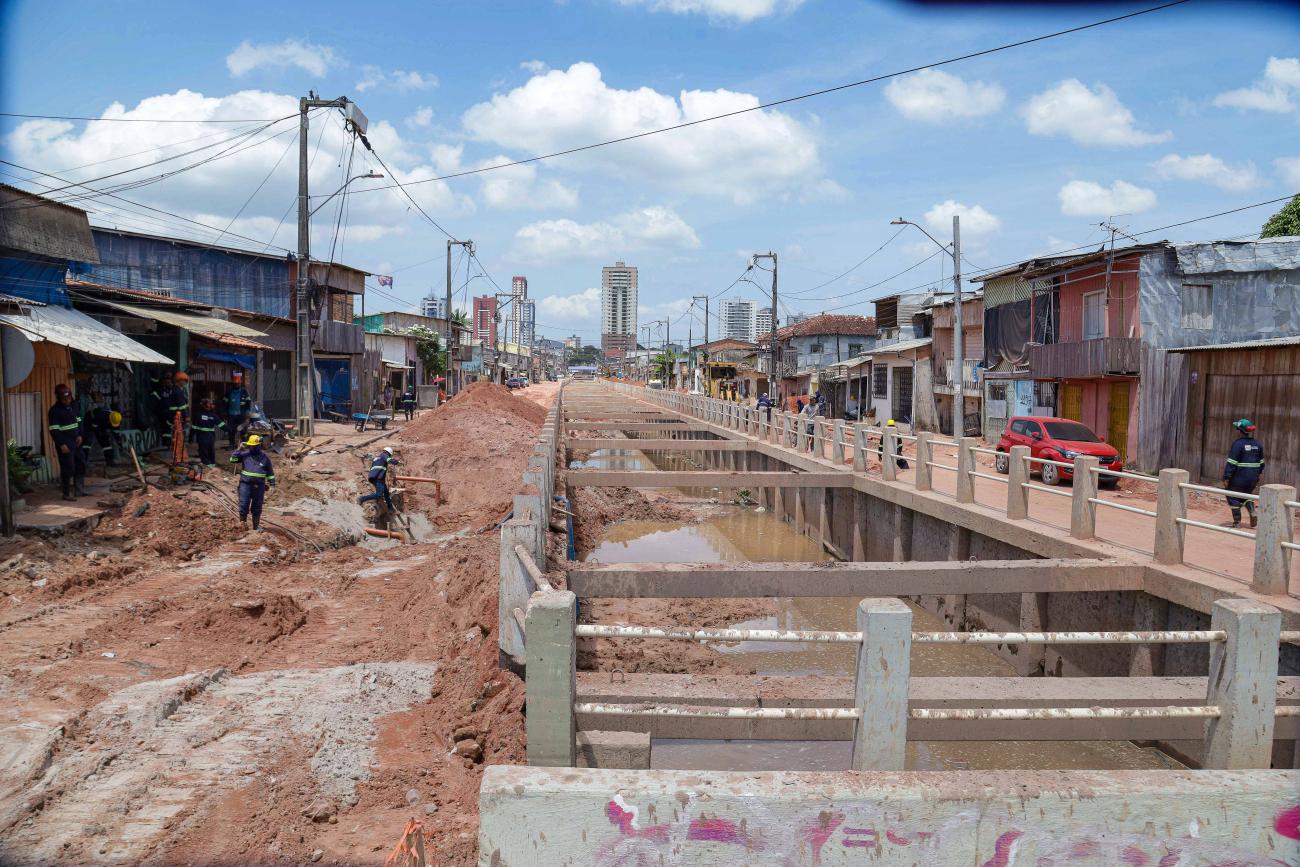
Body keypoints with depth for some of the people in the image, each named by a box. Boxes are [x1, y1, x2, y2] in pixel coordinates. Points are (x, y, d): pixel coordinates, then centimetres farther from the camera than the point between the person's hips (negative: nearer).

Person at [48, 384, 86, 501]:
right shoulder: (54, 411, -12)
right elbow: (54, 430, -15)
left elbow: (79, 421, 21)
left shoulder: (73, 407, 11)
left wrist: (80, 435, 5)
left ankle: (80, 490, 21)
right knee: (68, 468, -5)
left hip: (76, 442, 8)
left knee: (81, 465, 12)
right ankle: (67, 494, 3)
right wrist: (61, 444, -19)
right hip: (64, 445, -8)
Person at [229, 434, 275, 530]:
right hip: (245, 484, -1)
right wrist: (239, 449, -9)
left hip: (259, 486, 1)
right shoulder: (244, 454, 5)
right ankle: (242, 521, 6)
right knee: (243, 505, -8)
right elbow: (233, 459, -3)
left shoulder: (264, 457, 5)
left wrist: (272, 484, 5)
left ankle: (256, 525, 19)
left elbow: (270, 472, 10)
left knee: (257, 507, 8)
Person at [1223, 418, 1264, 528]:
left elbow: (1231, 463, -16)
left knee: (1233, 497, 6)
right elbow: (1261, 462, 16)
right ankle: (1252, 514, 6)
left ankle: (1237, 521, 8)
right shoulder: (1258, 444, 8)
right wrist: (1259, 474, 25)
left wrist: (1226, 478, -14)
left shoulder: (1238, 444, -15)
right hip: (1253, 478, 7)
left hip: (1239, 477, -7)